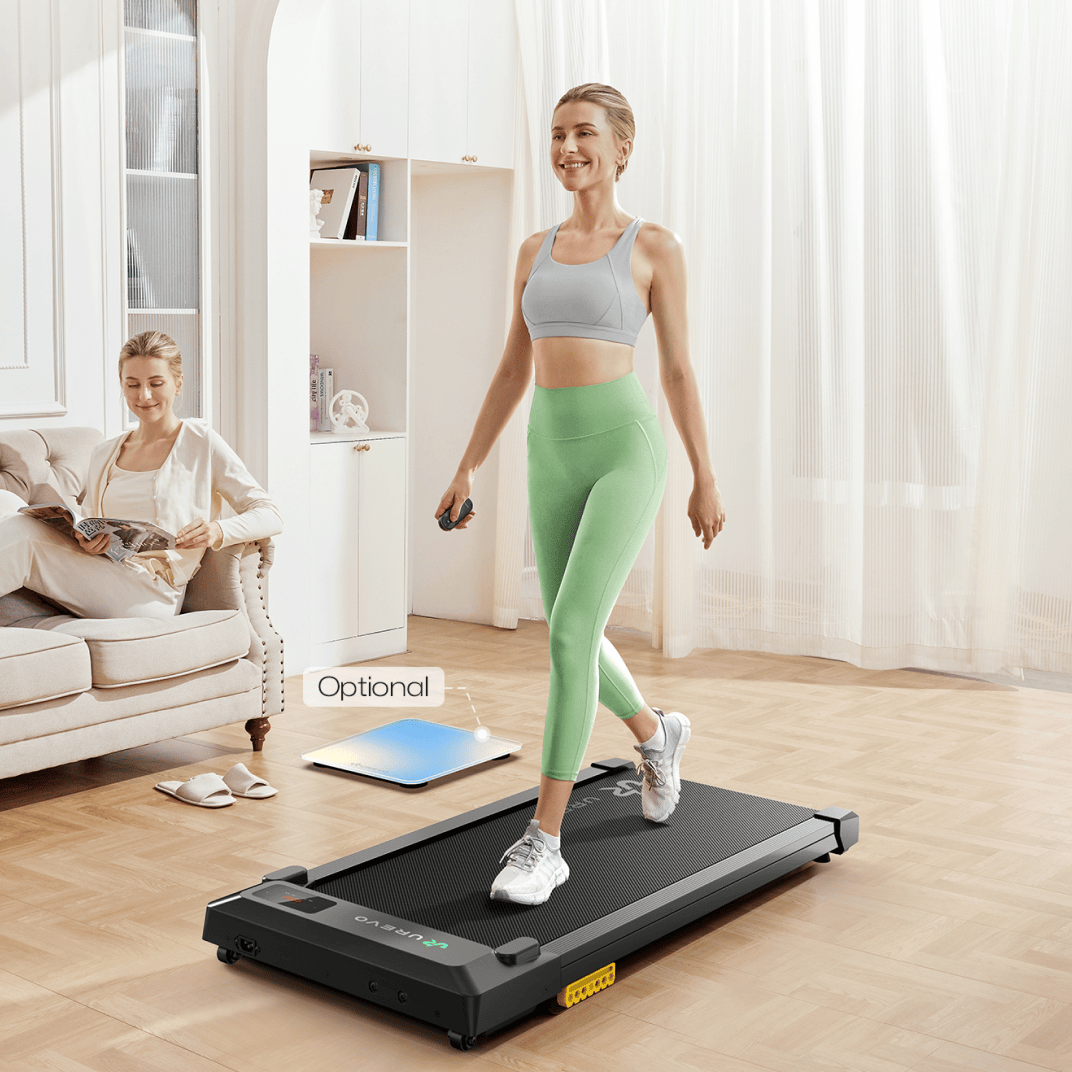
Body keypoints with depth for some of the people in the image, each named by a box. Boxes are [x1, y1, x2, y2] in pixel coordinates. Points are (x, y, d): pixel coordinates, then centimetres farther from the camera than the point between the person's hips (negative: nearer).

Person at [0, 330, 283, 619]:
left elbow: (271, 517, 2)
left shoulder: (200, 442, 6)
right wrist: (86, 542, -5)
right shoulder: (104, 453, 21)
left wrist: (218, 531, -19)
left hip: (149, 597, -5)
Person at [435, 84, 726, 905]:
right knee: (577, 640, 13)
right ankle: (657, 734, 45)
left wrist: (706, 481, 2)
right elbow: (514, 371, 15)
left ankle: (545, 842, -11)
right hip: (554, 458, 6)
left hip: (626, 451, -6)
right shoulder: (537, 251, 13)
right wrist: (468, 468, 11)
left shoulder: (655, 247, -1)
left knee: (569, 635, -18)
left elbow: (679, 370, 1)